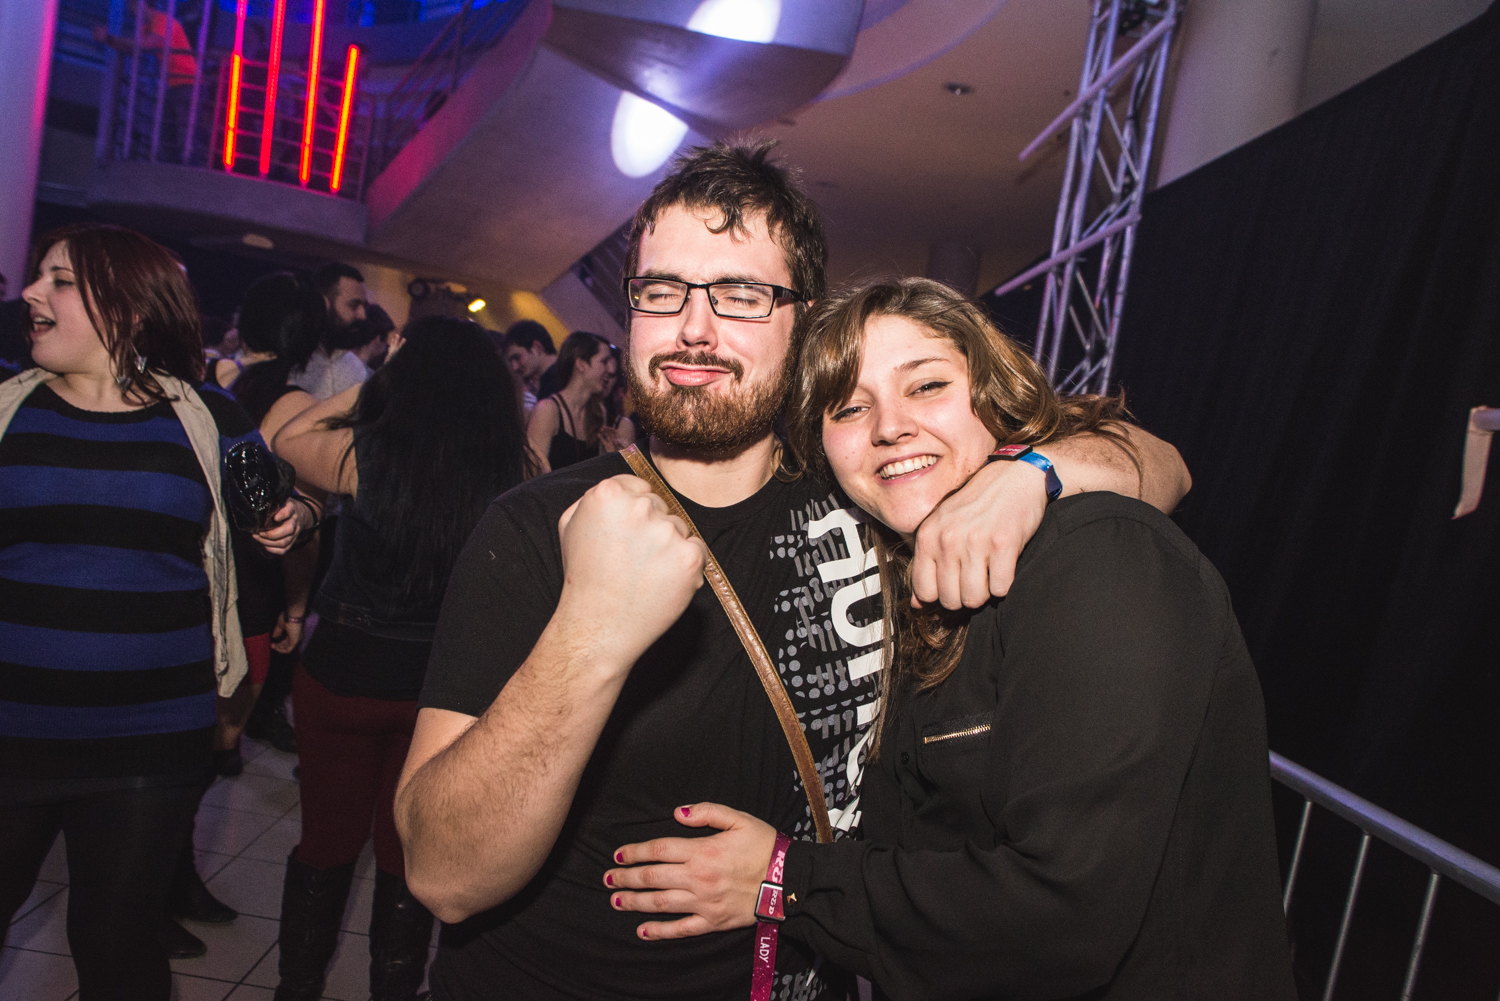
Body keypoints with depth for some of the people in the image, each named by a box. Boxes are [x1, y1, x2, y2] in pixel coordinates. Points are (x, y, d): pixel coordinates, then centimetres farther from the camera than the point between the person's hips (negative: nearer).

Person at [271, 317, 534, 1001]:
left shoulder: (367, 452, -15)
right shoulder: (510, 473, -14)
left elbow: (288, 438, 4)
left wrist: (376, 381, 3)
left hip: (344, 671, -1)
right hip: (444, 683, 1)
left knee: (326, 842, 19)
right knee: (409, 855, 18)